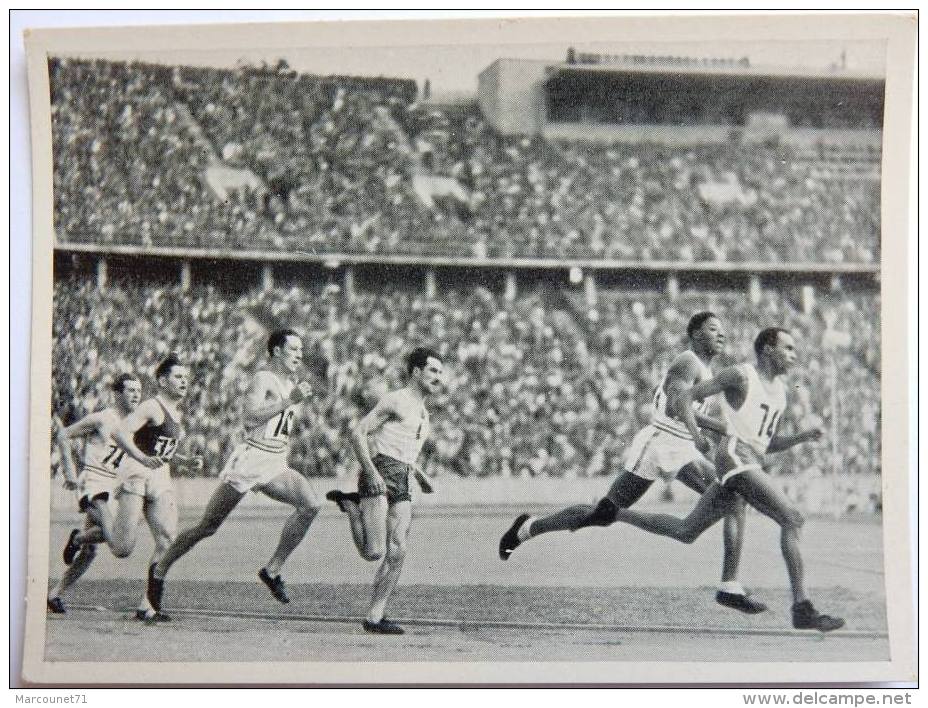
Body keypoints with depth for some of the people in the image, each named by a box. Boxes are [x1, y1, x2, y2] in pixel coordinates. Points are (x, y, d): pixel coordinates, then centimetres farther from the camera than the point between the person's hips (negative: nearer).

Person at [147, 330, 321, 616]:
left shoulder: (292, 384, 18)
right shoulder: (263, 379, -8)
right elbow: (250, 415, -26)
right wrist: (289, 401, -25)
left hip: (276, 466, 7)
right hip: (250, 460, -7)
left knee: (310, 505, -19)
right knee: (208, 527, 0)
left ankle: (273, 570, -11)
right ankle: (160, 569, 19)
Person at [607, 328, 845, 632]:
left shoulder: (780, 390, 21)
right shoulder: (741, 376, -3)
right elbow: (686, 396, -2)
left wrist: (803, 436, 10)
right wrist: (696, 434, -16)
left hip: (754, 463, 9)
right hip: (736, 458, -9)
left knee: (686, 531, 14)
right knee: (791, 518, -21)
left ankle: (612, 512, 27)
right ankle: (802, 609, -24)